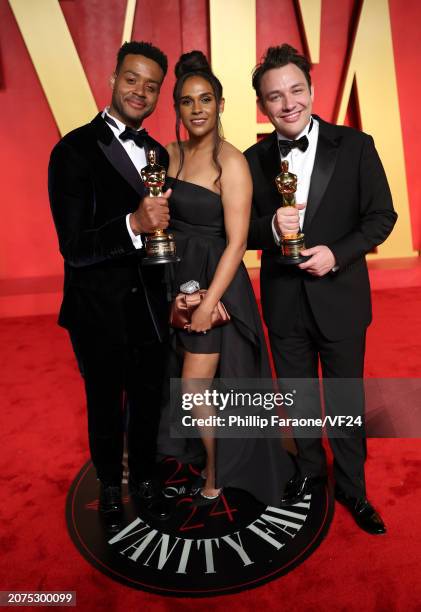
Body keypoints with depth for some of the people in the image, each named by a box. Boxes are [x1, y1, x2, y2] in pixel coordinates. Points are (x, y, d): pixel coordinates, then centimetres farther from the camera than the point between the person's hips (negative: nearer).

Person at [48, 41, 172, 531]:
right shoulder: (75, 150, -14)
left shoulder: (159, 154, 5)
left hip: (150, 306, 5)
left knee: (148, 402, 20)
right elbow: (74, 247, -21)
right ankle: (109, 486, 44)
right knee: (106, 406, 17)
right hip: (99, 310, -4)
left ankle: (144, 478, 46)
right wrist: (134, 224, -36)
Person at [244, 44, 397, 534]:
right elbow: (244, 232, 2)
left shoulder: (355, 146, -6)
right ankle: (309, 468, 44)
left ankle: (351, 488, 36)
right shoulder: (254, 160, 0)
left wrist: (337, 253, -19)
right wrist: (272, 227, -20)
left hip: (339, 297, -2)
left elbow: (382, 216, -4)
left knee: (345, 400, 13)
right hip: (283, 303, 2)